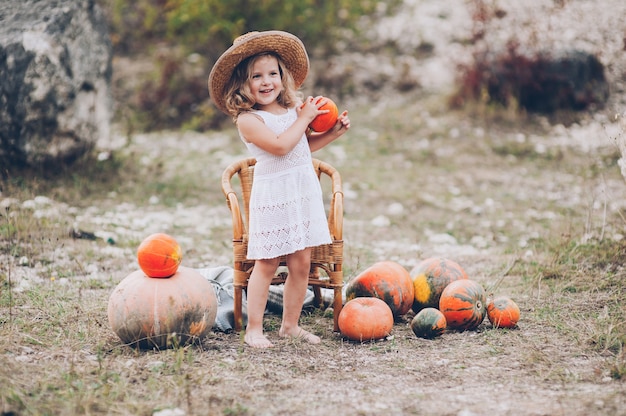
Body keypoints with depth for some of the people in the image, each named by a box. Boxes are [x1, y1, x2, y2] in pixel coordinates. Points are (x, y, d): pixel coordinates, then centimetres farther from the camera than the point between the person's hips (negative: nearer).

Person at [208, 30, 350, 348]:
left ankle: (290, 324, 20)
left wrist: (333, 132, 9)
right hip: (272, 194, -6)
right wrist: (304, 118, -14)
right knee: (267, 264, -1)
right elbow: (280, 145, -23)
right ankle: (253, 329, 8)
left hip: (304, 190, 6)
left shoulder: (293, 106, 9)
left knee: (301, 262, 8)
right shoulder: (248, 119, -12)